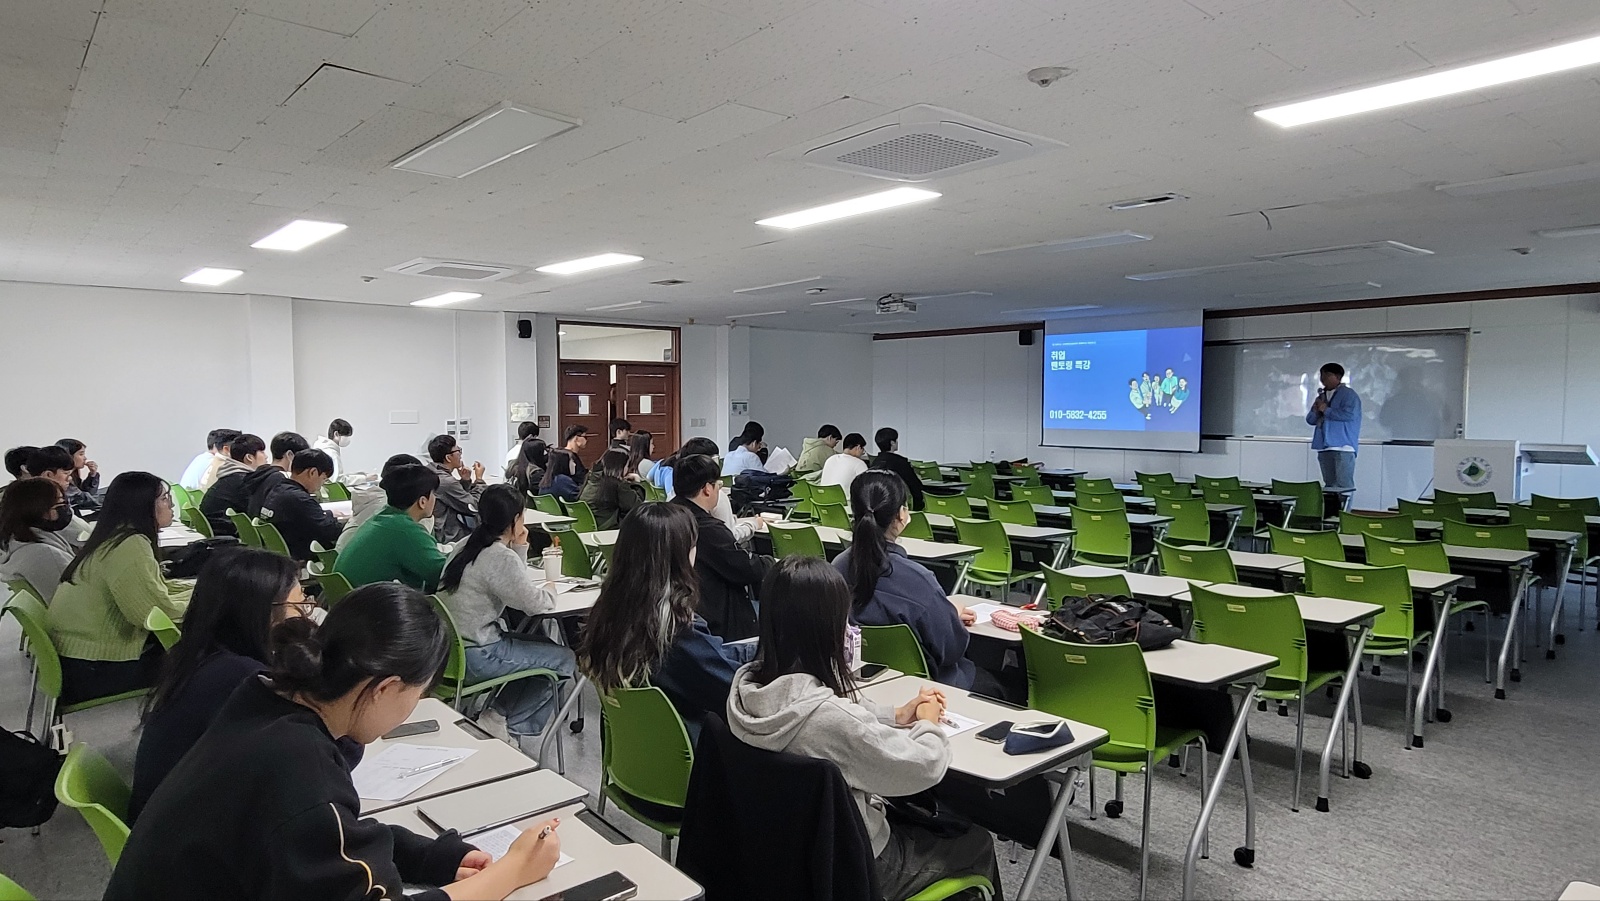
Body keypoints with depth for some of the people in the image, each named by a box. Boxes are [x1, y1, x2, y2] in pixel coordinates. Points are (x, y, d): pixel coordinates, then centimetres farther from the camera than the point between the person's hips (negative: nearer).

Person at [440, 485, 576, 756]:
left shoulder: (468, 545, 9)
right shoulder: (500, 557, -20)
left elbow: (516, 585, 17)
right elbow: (533, 603, -16)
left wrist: (519, 548, 6)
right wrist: (550, 593, 4)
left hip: (453, 648, 10)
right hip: (476, 657, -10)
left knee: (543, 645, 24)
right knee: (565, 659, 2)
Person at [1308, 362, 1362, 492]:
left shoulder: (1348, 394, -2)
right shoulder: (1322, 396, 21)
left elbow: (1349, 414, -18)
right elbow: (1310, 420, 20)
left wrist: (1327, 410, -9)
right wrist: (1316, 411, -1)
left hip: (1343, 447, -8)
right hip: (1324, 448, 8)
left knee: (1344, 485, -12)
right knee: (1329, 485, 9)